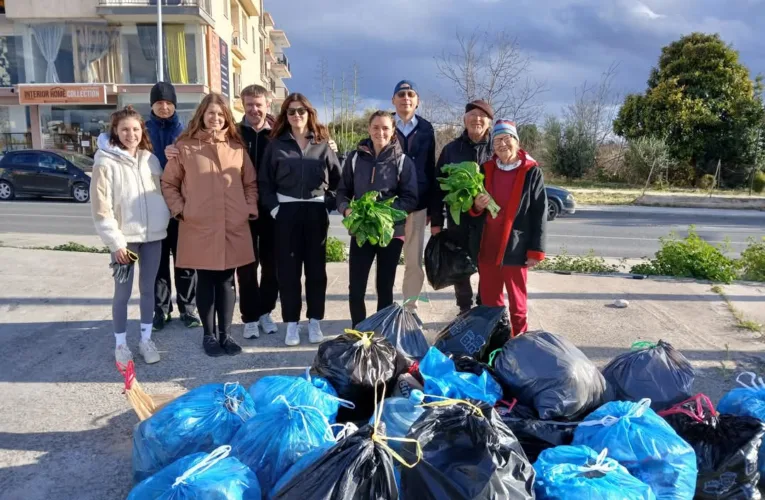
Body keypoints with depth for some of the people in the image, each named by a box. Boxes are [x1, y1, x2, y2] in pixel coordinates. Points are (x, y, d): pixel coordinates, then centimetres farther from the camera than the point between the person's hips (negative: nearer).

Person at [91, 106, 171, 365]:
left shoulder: (150, 159, 7)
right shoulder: (106, 163, -7)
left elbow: (162, 192, 14)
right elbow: (101, 207, -9)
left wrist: (164, 219, 1)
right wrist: (115, 241, -13)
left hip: (153, 235, 4)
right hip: (124, 237, -4)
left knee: (148, 289, 11)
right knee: (122, 292, 5)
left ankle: (146, 339, 24)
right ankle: (121, 343, 20)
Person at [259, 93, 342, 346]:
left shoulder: (322, 145, 6)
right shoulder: (276, 145, 4)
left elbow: (337, 178, 8)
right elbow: (265, 181, 2)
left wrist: (329, 204, -2)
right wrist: (274, 208, -8)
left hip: (316, 212, 1)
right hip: (286, 212, -1)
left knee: (316, 268, 5)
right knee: (288, 269, 1)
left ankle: (314, 322, 16)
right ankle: (292, 324, 11)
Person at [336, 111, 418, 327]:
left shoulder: (403, 161, -2)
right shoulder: (355, 158, 3)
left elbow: (411, 199, -4)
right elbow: (342, 191, 9)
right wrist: (346, 209, -12)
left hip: (391, 231, -1)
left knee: (385, 287, 10)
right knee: (356, 287, 0)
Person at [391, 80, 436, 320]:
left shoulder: (426, 129, 7)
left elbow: (430, 168, 9)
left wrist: (431, 205, 6)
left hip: (417, 203, 1)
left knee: (415, 260, 6)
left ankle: (411, 307, 19)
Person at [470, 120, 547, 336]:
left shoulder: (532, 172, -4)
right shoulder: (486, 169, 8)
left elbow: (539, 214, -6)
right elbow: (474, 210, 17)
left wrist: (536, 250, -10)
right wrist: (476, 206, -8)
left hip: (515, 247, -4)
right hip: (487, 246, 4)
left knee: (516, 301, 8)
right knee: (488, 300, 13)